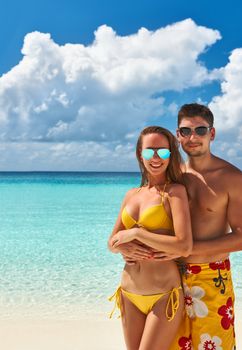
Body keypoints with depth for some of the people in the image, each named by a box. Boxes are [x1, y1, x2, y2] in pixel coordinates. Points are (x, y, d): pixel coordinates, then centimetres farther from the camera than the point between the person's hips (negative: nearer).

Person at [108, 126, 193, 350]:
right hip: (129, 295, 6)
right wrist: (125, 245, -12)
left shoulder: (175, 191, -8)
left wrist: (135, 233, -15)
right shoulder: (132, 195, 9)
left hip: (164, 297, -5)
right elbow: (112, 243, 11)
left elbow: (185, 247, -20)